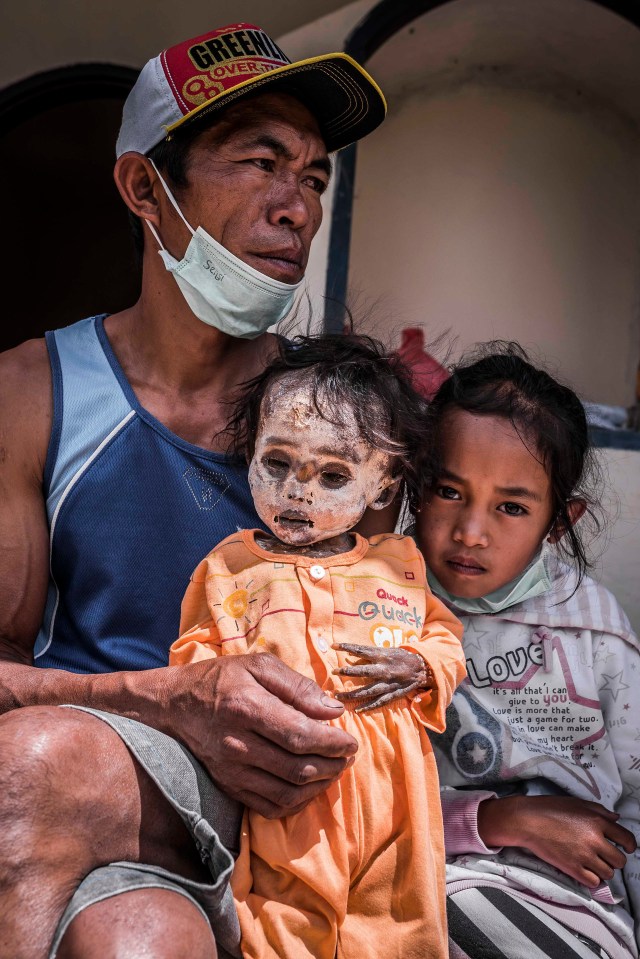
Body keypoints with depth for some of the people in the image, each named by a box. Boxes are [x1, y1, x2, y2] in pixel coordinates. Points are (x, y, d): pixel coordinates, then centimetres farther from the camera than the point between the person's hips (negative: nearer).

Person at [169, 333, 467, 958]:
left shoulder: (398, 565, 9)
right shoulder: (228, 566, 7)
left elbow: (445, 635, 17)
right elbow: (193, 653, 8)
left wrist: (421, 668, -5)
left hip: (386, 795, 2)